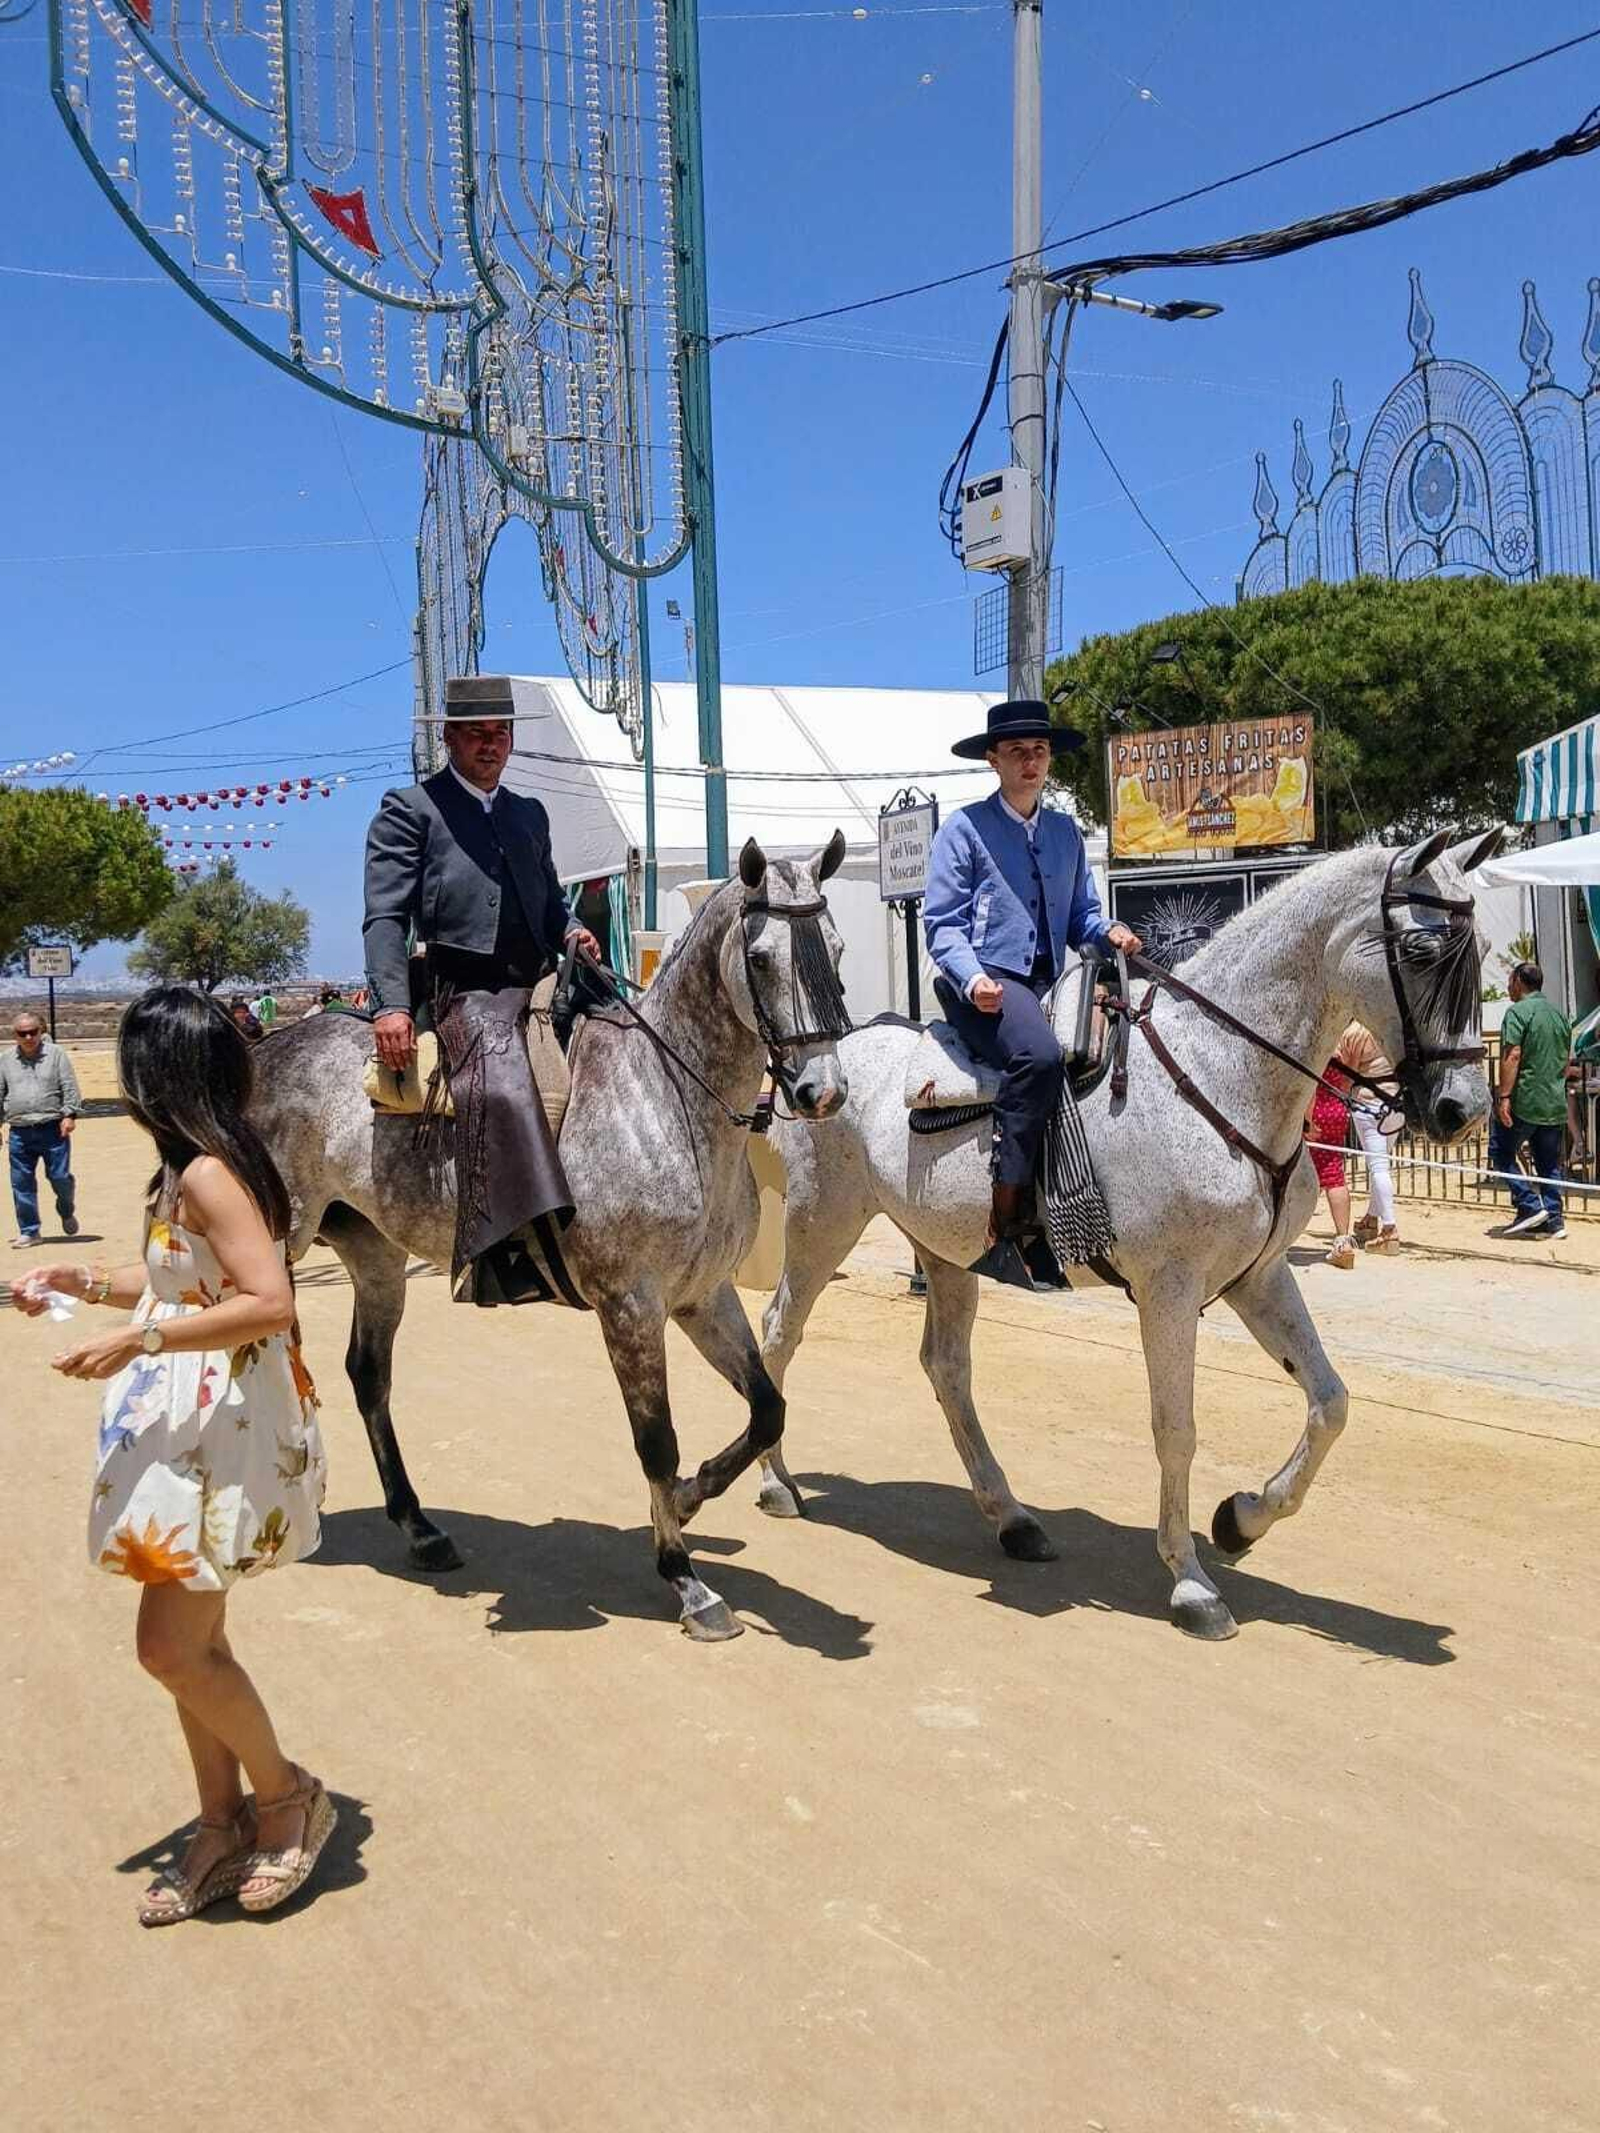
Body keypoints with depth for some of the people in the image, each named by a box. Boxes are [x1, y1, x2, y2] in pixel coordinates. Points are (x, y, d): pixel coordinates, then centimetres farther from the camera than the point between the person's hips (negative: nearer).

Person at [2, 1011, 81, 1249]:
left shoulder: (56, 1054, 2)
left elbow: (70, 1087, -3)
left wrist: (69, 1114, -13)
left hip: (53, 1129, -3)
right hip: (19, 1133, 3)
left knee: (60, 1177, -2)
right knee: (22, 1183, 3)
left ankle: (67, 1213, 29)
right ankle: (29, 1232, 13)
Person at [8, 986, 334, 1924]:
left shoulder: (209, 1174, -19)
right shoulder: (199, 1170, 10)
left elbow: (268, 1302, -28)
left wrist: (136, 1339, -26)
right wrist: (85, 1279, 15)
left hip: (223, 1434, -10)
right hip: (190, 1431, 10)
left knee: (173, 1649, -4)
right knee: (192, 1643, 15)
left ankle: (288, 1794, 16)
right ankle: (223, 1829, 27)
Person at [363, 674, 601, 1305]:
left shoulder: (530, 814, 25)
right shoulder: (409, 810, 6)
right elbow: (386, 917, -3)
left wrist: (571, 933, 7)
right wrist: (391, 1006, -16)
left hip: (537, 990, 7)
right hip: (465, 992, -7)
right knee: (501, 1085, -34)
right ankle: (506, 1252, -45)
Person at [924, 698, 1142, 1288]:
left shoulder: (1066, 832, 21)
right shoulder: (964, 828, 4)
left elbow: (1080, 915, 21)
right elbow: (942, 923, -2)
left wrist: (1108, 932, -2)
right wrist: (972, 978, -20)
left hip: (1048, 987, 8)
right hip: (986, 988, -7)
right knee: (1039, 1055, -35)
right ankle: (1001, 1226, -34)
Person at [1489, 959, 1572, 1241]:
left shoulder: (1518, 1011, -9)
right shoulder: (1560, 1014, 15)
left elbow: (1512, 1056, -18)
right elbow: (1567, 1061, 20)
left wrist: (1504, 1096, -20)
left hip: (1524, 1101, -7)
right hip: (1555, 1104, 7)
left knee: (1501, 1152, 5)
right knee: (1549, 1163, 11)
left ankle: (1529, 1207, -4)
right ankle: (1553, 1219, 10)